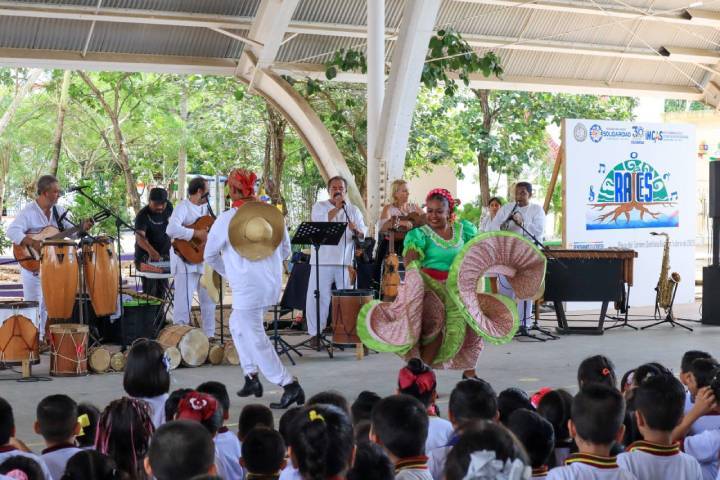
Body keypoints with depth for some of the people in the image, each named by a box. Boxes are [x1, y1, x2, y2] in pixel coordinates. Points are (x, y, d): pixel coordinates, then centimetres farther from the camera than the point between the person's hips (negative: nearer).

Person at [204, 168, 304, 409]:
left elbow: (210, 256, 4)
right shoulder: (273, 213, 3)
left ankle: (290, 386, -7)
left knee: (256, 341, 0)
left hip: (246, 288, -6)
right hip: (273, 283, 6)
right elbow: (285, 250, 13)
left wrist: (229, 273, 21)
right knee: (237, 324, 26)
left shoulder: (225, 220, -8)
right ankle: (252, 377, 24)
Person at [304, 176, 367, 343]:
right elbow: (319, 222, -13)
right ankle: (315, 333, 5)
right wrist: (337, 207, -14)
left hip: (346, 260, 2)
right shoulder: (319, 206, 7)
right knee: (317, 297, -3)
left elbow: (363, 234, 5)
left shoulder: (353, 210, 14)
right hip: (322, 260, -2)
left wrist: (356, 230, -18)